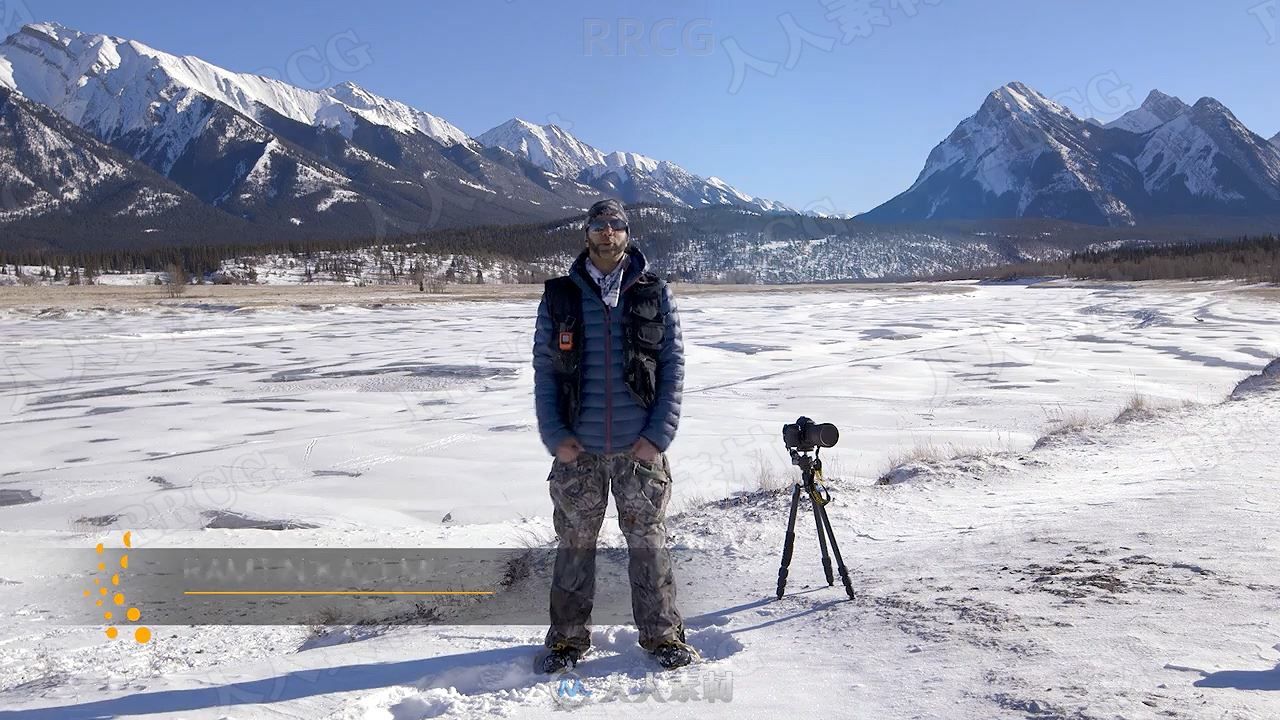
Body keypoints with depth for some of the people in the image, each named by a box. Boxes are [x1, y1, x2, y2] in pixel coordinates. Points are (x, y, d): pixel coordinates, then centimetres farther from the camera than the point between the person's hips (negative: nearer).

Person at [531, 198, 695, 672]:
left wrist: (658, 435, -7)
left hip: (639, 449, 0)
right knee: (575, 544, 9)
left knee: (648, 542, 8)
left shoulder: (655, 295, 3)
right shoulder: (559, 297, 4)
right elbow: (544, 370, 4)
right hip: (577, 450, 1)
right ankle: (568, 637, 22)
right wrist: (554, 435, -5)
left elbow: (673, 366, 1)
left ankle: (662, 633, 22)